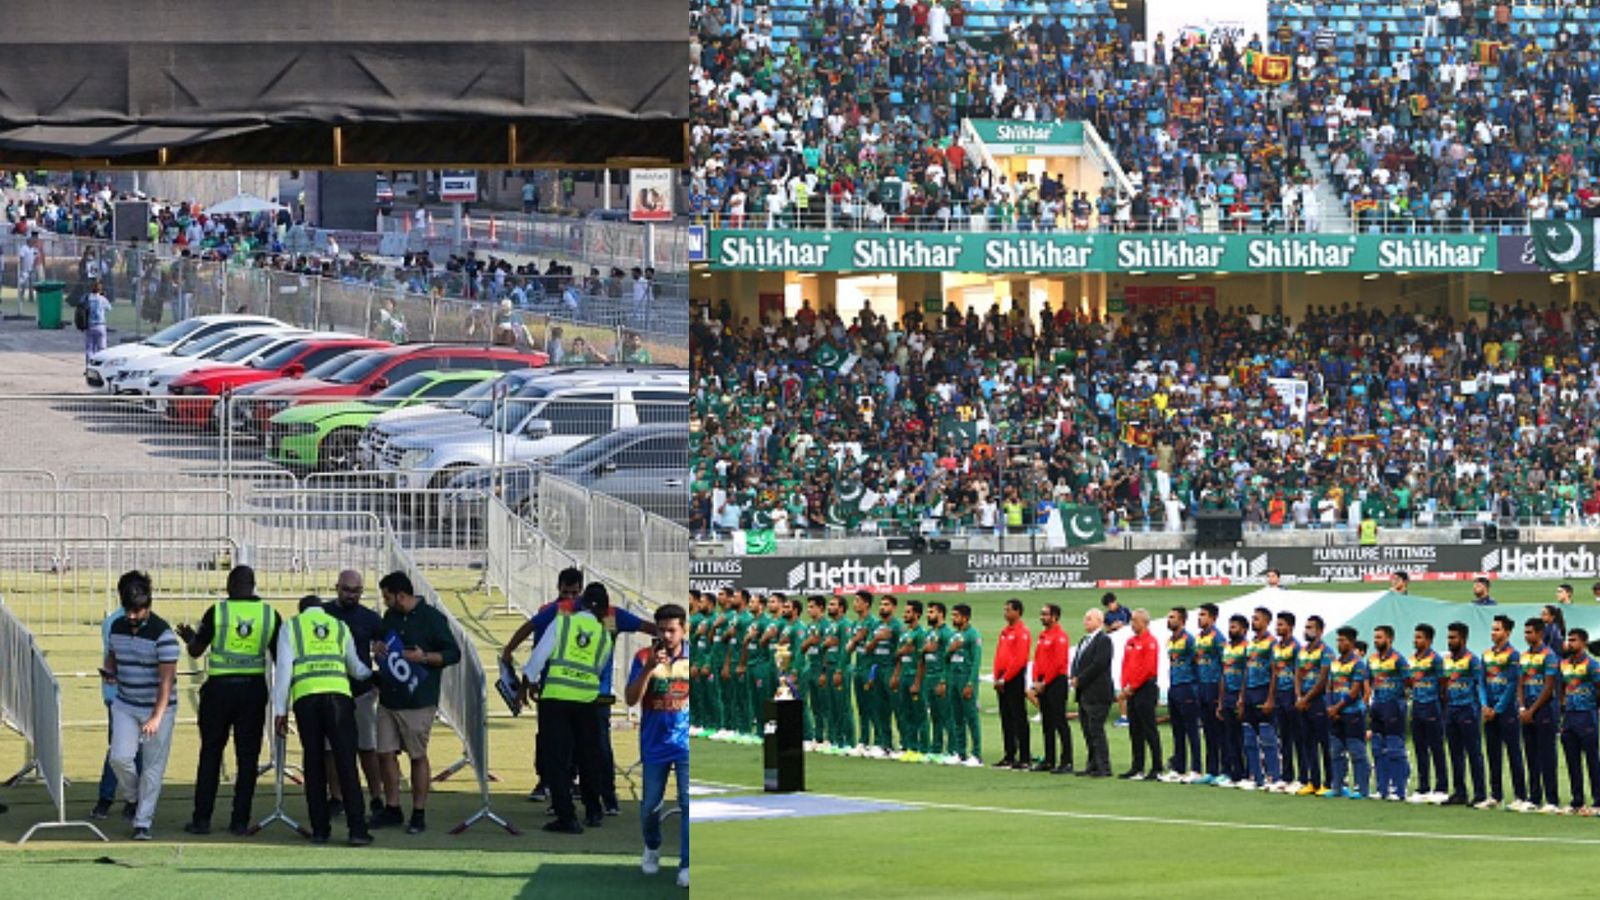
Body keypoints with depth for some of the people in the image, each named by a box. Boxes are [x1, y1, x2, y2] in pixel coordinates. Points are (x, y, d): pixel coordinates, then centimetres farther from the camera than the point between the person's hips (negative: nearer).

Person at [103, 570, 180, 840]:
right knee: (120, 757, -10)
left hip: (158, 707, -4)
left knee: (152, 767, 0)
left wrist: (157, 717, -25)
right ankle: (133, 797, 20)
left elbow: (167, 678, -19)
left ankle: (143, 822, 10)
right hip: (125, 705, 4)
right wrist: (109, 671, -2)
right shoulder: (117, 627, 1)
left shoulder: (162, 633, -17)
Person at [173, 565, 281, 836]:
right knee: (247, 755, 6)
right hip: (254, 689, 2)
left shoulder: (217, 612, -6)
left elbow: (196, 650, 1)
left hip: (220, 688, -2)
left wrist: (189, 637, 24)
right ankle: (240, 821, 3)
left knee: (210, 753, 7)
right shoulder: (269, 615, 1)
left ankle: (202, 819, 5)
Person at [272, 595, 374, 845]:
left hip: (305, 696, 0)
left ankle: (320, 829, 6)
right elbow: (356, 668, 34)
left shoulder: (291, 627, 17)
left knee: (314, 762, 6)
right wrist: (372, 674, 57)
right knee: (346, 762, -2)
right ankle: (357, 829, -9)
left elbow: (283, 668, 7)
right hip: (338, 694, 1)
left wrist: (280, 710, 8)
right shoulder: (340, 627, 23)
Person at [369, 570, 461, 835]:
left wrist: (424, 657, -21)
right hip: (388, 698, 7)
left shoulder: (432, 619, -7)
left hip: (417, 701, -7)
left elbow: (453, 653, -7)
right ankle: (392, 809, 17)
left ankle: (419, 814, 6)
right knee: (386, 753, 5)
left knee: (417, 756, 0)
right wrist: (377, 648, 5)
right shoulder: (390, 617, 14)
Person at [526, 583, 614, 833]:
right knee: (588, 756, 19)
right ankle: (593, 812, 28)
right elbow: (598, 669, 13)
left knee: (557, 758, 0)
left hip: (555, 697, -2)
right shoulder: (604, 636, 9)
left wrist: (531, 680, 10)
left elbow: (540, 653, -3)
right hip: (586, 699, 2)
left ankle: (566, 817, -6)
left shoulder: (561, 623, 2)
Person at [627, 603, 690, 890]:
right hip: (655, 745, 0)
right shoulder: (644, 658, -3)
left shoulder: (692, 659, 1)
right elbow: (631, 699, -12)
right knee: (650, 804, 10)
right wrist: (649, 668, -24)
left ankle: (686, 866, -7)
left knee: (688, 802, -10)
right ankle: (652, 849, 37)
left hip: (686, 745, 0)